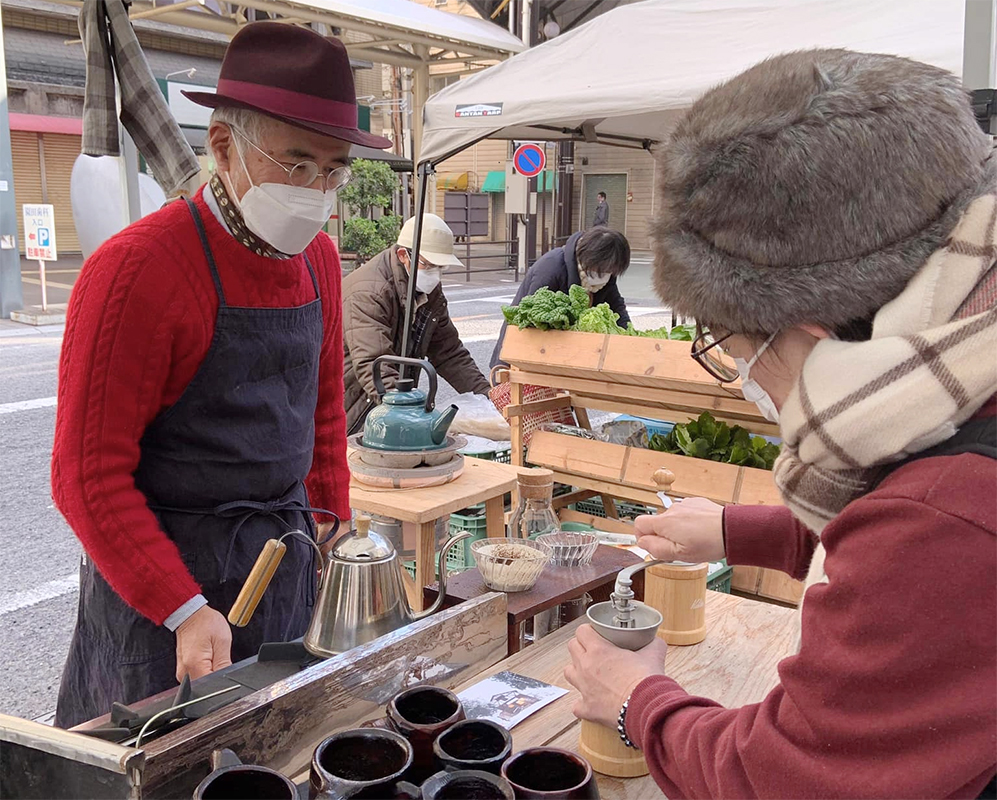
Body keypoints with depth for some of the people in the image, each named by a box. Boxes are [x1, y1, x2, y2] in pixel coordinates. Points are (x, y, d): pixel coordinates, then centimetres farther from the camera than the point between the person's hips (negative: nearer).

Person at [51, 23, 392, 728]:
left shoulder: (319, 259, 3)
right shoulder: (137, 268, -20)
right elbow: (88, 477, -18)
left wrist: (332, 529, 10)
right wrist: (184, 611, -22)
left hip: (287, 558, 6)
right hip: (167, 569, -6)